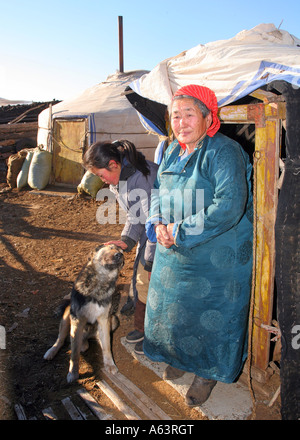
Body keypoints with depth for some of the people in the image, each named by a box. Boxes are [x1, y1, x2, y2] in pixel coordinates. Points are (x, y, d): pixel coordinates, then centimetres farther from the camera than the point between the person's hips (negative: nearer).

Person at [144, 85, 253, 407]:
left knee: (210, 316, 10)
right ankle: (181, 357, 48)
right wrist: (158, 223, -7)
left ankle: (208, 373, 36)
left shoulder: (224, 152, -20)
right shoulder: (172, 152, 6)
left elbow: (229, 207, -29)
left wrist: (180, 231, -24)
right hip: (173, 254, 8)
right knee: (173, 308, 22)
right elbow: (159, 190, 14)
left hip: (216, 259, -7)